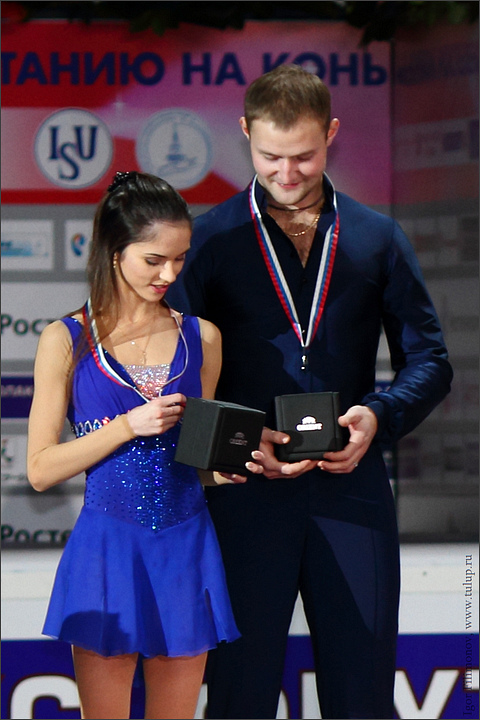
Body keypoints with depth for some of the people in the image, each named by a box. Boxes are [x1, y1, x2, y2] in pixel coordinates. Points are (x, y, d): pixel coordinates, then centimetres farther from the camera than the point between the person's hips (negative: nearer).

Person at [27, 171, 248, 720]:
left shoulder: (201, 338, 9)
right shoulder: (67, 342, -1)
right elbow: (41, 469, -5)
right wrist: (129, 425, -13)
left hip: (186, 551, 3)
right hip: (107, 552, -3)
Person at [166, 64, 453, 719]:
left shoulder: (378, 239, 11)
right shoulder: (210, 241, 6)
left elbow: (430, 362, 12)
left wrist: (379, 417, -9)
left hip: (353, 487, 1)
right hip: (246, 490, -1)